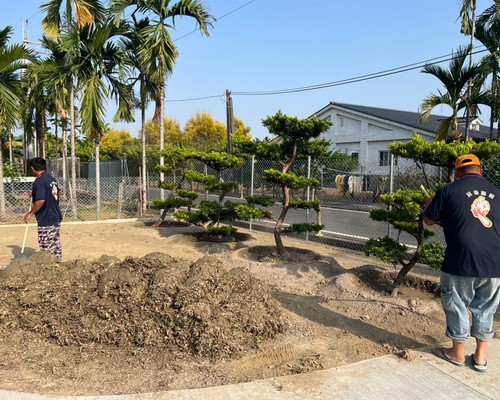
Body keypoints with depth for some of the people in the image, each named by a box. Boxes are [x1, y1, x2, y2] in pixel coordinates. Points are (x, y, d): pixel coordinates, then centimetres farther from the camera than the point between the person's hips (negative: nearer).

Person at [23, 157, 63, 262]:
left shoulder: (39, 181, -17)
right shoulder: (52, 179, 9)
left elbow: (41, 200, -26)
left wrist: (30, 213, -14)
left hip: (45, 220, -9)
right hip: (56, 217, 9)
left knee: (47, 248, 0)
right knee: (56, 244, 16)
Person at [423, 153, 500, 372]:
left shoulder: (449, 191, -4)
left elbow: (429, 220, 5)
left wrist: (428, 205, 25)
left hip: (461, 262, -4)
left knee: (457, 307, 12)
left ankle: (457, 353, 25)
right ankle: (481, 357, 26)